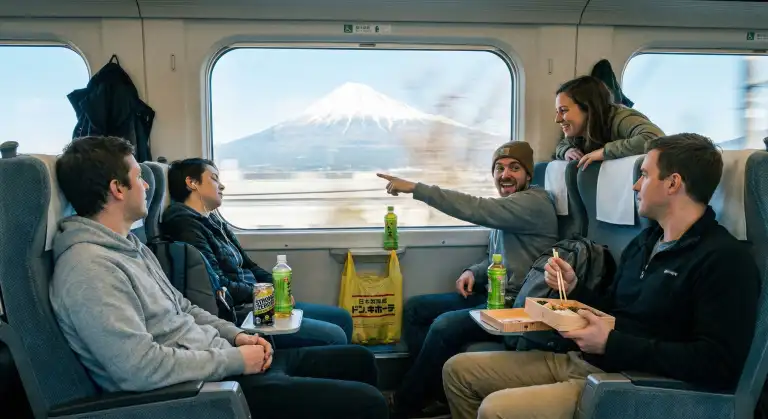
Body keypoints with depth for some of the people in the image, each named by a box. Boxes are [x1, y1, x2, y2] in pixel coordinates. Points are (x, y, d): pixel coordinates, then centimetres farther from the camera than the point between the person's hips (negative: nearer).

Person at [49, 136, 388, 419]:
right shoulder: (89, 269, -20)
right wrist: (233, 359, -18)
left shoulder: (130, 245, 13)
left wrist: (235, 335, 4)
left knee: (358, 360, 13)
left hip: (221, 364, 10)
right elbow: (139, 367, -28)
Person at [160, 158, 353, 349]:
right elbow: (217, 286, -21)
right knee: (334, 337, -17)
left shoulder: (214, 221, 15)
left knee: (342, 317, 10)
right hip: (236, 313, -10)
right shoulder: (185, 223, -13)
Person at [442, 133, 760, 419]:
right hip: (578, 361, 9)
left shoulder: (726, 259, -12)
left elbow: (720, 366, -22)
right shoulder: (643, 242, 17)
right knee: (458, 370, 6)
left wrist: (611, 344, -22)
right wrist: (573, 289, 4)